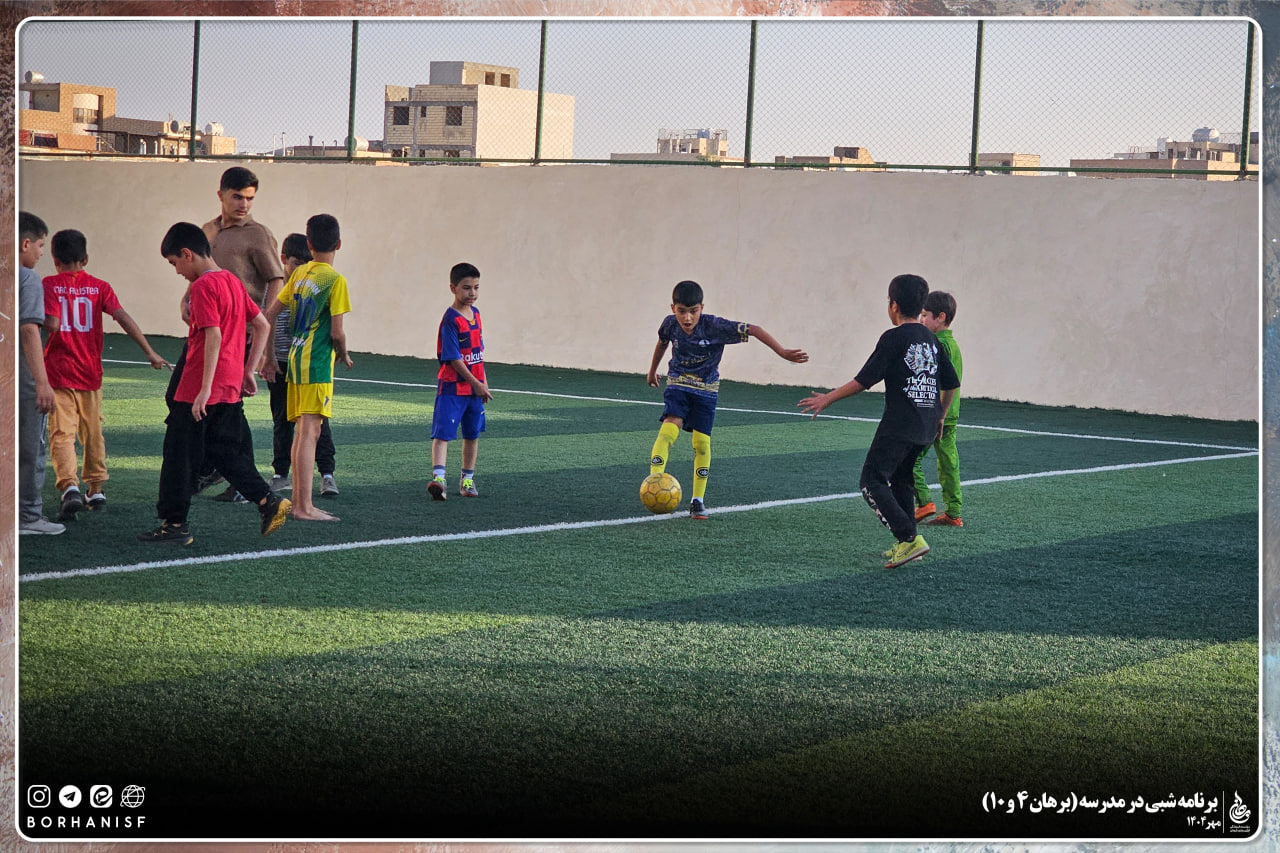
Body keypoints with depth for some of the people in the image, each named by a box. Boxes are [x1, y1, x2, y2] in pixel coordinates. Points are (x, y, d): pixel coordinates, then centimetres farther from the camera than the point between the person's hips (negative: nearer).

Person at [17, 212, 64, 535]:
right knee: (31, 447, 3)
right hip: (21, 373, -7)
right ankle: (29, 517, 7)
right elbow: (29, 330, -20)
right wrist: (42, 382, -23)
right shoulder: (28, 279, -11)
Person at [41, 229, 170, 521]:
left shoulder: (50, 285, -6)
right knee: (92, 432, 18)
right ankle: (96, 488, 27)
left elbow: (52, 324, -18)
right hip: (90, 371, 3)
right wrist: (150, 352, -6)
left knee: (62, 433, -7)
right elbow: (123, 318, -6)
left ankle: (70, 486, -27)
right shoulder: (99, 287, 2)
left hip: (59, 371, -3)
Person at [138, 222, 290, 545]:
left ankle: (174, 524, 6)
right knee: (226, 451, 16)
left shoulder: (203, 286, -14)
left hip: (197, 393, -8)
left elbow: (214, 336, -22)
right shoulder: (232, 281, 12)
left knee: (179, 455, 1)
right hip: (231, 390, 8)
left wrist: (205, 389, -23)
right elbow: (263, 326, 16)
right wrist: (247, 371, 18)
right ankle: (268, 500, 6)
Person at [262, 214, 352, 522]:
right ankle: (304, 506, -12)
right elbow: (336, 332, -14)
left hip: (296, 358, 7)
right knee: (310, 432, -9)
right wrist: (344, 356, 7)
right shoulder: (335, 280, -10)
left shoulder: (299, 274, 10)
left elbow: (269, 315, 13)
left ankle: (298, 500, 19)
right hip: (317, 362, -7)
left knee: (301, 431, 14)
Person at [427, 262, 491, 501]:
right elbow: (453, 358, -17)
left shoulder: (475, 314, 10)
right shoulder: (451, 320, -15)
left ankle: (467, 480, 24)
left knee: (473, 434, 13)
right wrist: (476, 383, -13)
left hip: (475, 386, 8)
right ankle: (438, 477, -24)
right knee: (442, 432, -14)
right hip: (452, 387, -8)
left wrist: (484, 381, 18)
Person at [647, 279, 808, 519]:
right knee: (670, 427, -24)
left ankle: (698, 500, 8)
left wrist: (782, 352, -33)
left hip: (706, 389, -1)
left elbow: (753, 330, -25)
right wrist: (653, 370, 28)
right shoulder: (670, 324, -13)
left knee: (702, 442, -4)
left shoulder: (715, 327, -24)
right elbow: (662, 342, 12)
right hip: (678, 384, 1)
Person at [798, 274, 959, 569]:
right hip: (925, 428, 8)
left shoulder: (894, 338, -9)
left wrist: (827, 399, -3)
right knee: (901, 480, 21)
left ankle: (910, 538, -18)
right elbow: (951, 384, 17)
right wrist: (939, 417, 31)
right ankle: (906, 545, 19)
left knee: (872, 482, -6)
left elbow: (864, 380, -12)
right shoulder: (931, 339, 12)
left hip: (899, 425, -8)